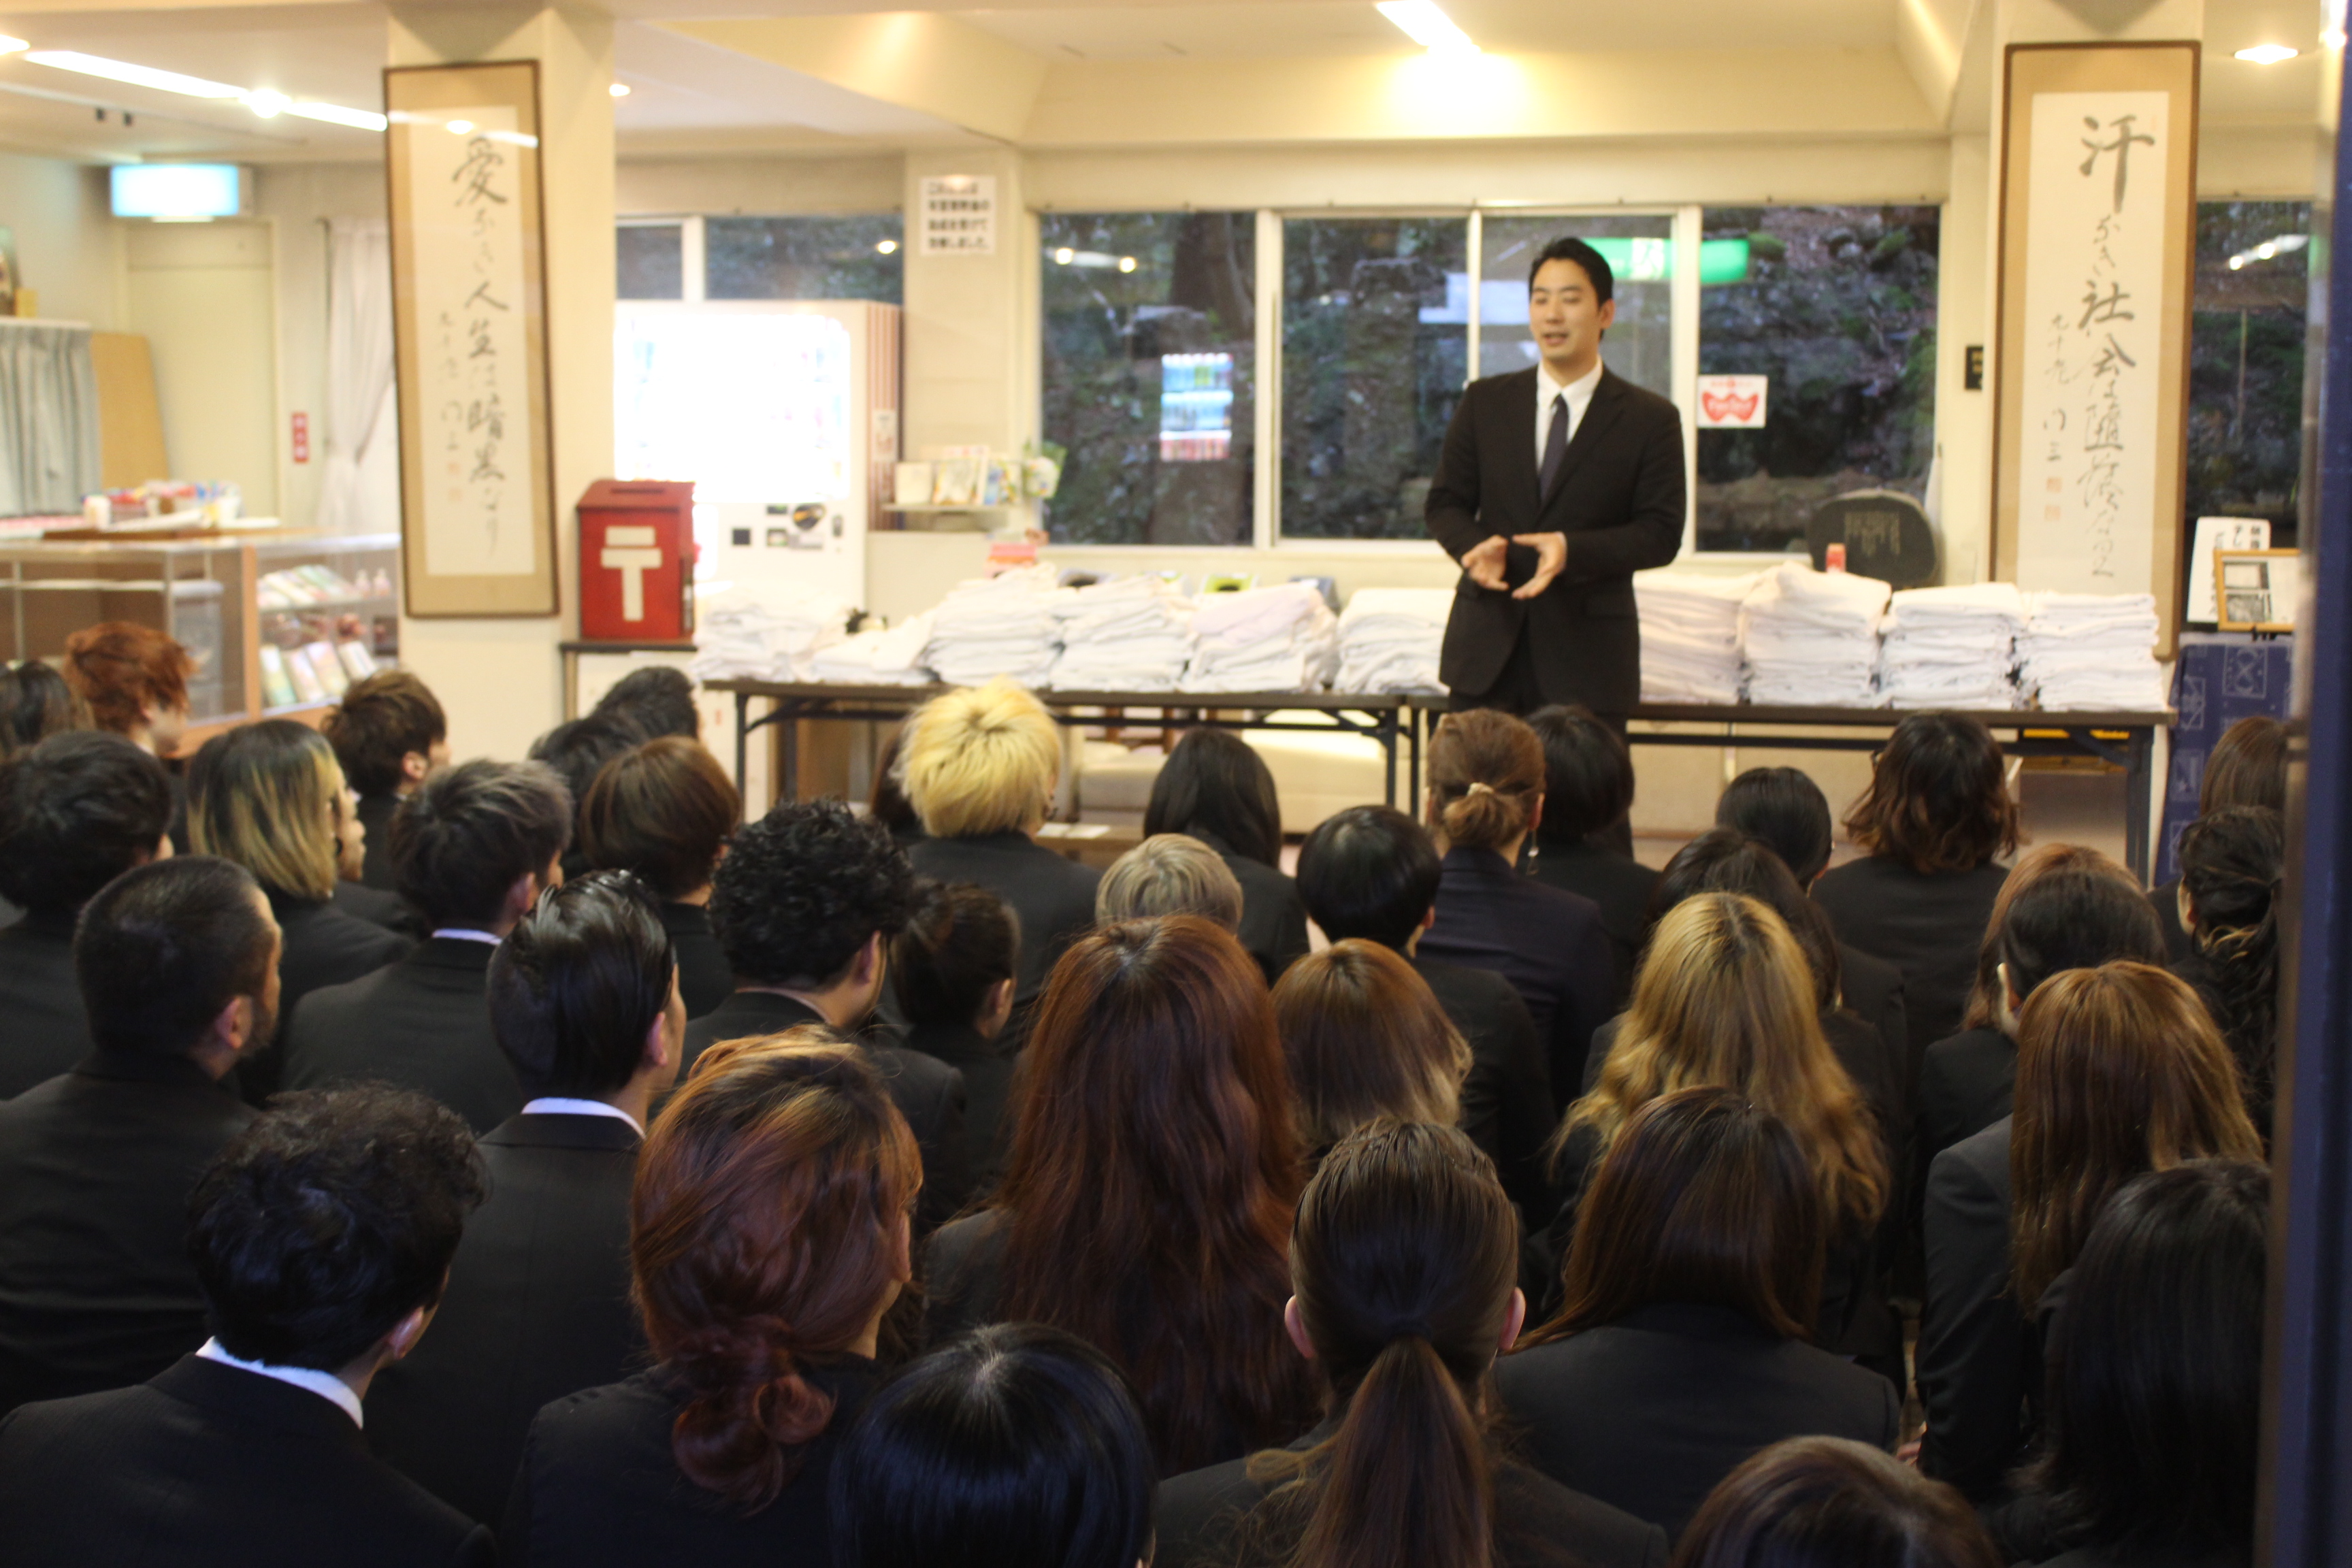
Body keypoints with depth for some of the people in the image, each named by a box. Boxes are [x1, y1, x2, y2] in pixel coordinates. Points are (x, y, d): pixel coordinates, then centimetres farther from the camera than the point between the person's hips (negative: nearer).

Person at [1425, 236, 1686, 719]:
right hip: (1487, 647, 2)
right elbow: (1446, 503, 10)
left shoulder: (1651, 420, 1)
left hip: (1588, 657, -2)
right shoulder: (1484, 402, 9)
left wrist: (1572, 551, -20)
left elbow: (1661, 533, -4)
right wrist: (1474, 547, -13)